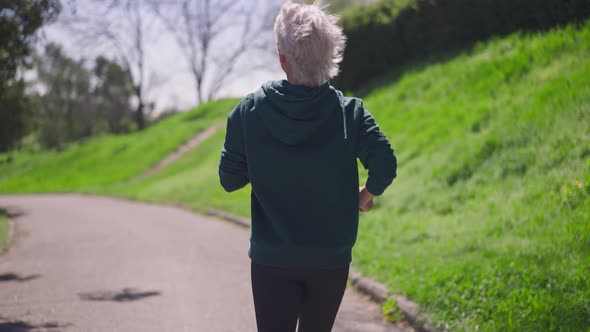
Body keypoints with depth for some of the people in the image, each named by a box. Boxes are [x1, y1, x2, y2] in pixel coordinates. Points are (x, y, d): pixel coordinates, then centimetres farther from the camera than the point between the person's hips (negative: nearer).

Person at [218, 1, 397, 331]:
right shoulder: (350, 111, -9)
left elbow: (230, 179, -3)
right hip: (331, 259, 1)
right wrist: (368, 194, 4)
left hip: (272, 259, -1)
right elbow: (385, 166, -17)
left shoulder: (250, 110, -8)